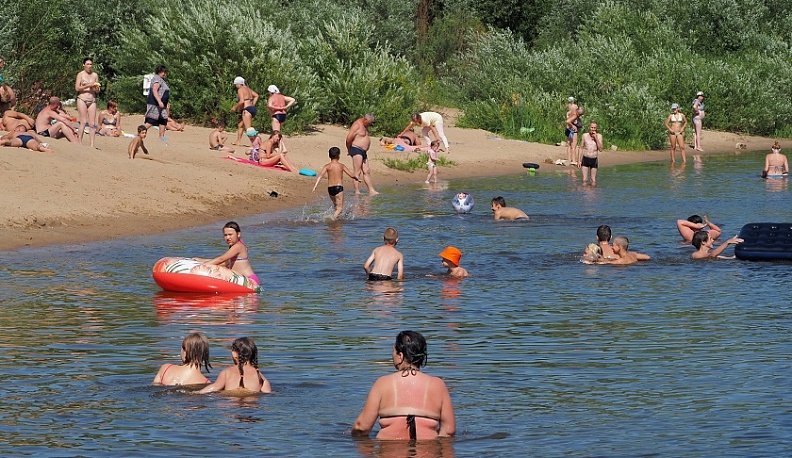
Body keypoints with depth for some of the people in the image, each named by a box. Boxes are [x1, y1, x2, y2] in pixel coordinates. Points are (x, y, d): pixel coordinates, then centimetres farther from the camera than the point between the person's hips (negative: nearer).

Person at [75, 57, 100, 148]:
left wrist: (96, 88, -5)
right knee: (83, 121, -11)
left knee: (92, 124, -2)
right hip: (82, 99, -4)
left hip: (92, 100, 4)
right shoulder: (80, 74, 2)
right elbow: (77, 88, -5)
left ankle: (92, 144, -3)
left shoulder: (95, 75, 13)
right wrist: (88, 86, -13)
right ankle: (80, 142, -6)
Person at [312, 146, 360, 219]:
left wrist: (315, 186, -17)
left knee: (335, 205, 27)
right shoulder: (341, 166, 0)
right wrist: (356, 178, 25)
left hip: (330, 188, 3)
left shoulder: (327, 166, 1)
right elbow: (351, 175, 2)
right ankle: (333, 218, -25)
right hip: (339, 187, -3)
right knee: (340, 208, -3)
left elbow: (320, 175, -12)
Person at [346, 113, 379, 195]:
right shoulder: (357, 125, -15)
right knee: (357, 172, -11)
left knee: (366, 172, 9)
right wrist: (349, 149, -6)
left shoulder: (364, 125, 16)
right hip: (356, 150, -10)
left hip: (363, 151, 10)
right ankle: (357, 192, -13)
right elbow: (349, 139, -21)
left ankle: (371, 191, 11)